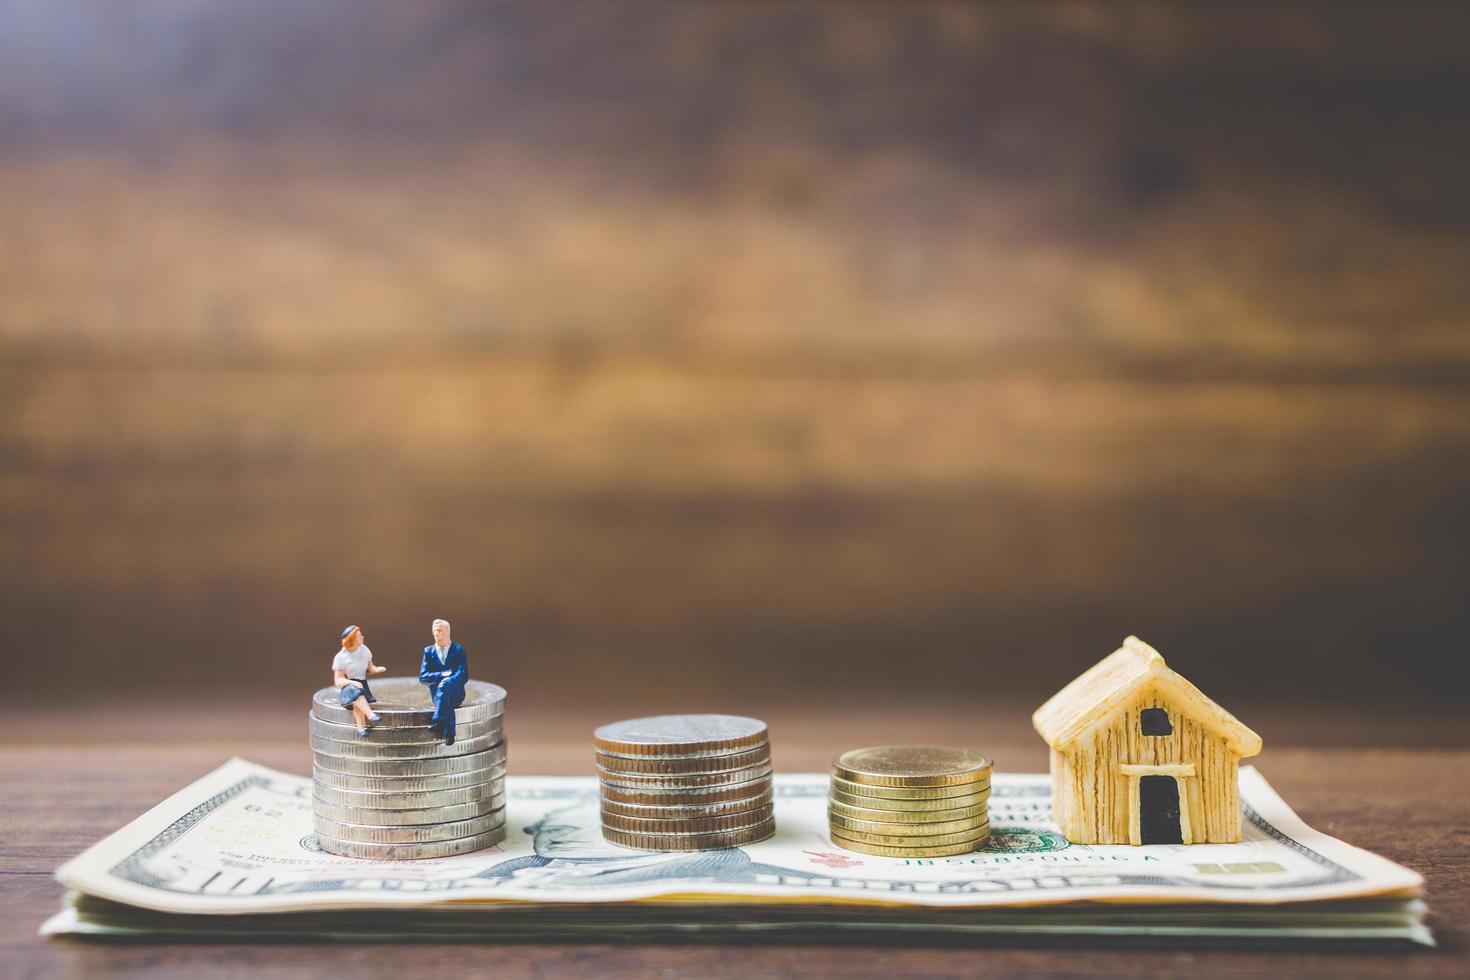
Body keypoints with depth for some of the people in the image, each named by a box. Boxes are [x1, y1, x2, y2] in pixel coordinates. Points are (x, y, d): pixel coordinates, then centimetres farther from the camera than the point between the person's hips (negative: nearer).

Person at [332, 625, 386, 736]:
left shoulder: (364, 650, 4)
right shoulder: (340, 657, -7)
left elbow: (369, 668, 16)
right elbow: (338, 681, -9)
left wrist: (377, 669, -8)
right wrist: (352, 682, -28)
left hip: (362, 686, 2)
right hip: (346, 688, -2)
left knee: (357, 702, -34)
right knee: (355, 691, -40)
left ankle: (361, 730, -46)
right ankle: (371, 716, -53)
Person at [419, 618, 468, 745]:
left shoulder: (458, 650, 3)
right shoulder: (428, 651, 11)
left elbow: (463, 675, -7)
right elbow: (422, 677, 1)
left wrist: (445, 682, -25)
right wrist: (443, 674, -15)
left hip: (455, 692, -2)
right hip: (437, 692, 2)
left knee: (444, 685, -38)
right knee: (446, 701, -36)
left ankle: (438, 722, -51)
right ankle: (448, 734, -50)